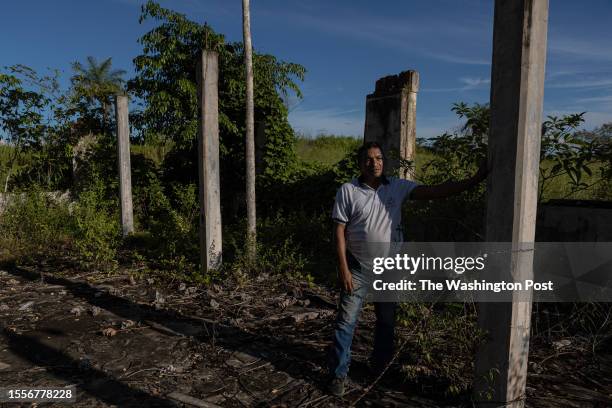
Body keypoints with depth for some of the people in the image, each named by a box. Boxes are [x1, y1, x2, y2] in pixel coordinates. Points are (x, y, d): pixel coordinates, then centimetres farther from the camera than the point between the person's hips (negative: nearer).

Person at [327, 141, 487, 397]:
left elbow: (435, 191, -10)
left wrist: (473, 180, -21)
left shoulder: (397, 187, -3)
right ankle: (338, 374, 16)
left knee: (387, 319, 17)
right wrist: (343, 269, -14)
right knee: (346, 321, 1)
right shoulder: (348, 191, -9)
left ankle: (381, 366, 39)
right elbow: (340, 231, -10)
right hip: (358, 267, -3)